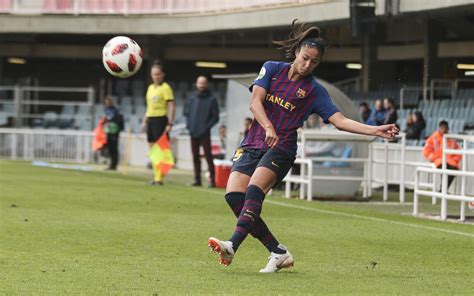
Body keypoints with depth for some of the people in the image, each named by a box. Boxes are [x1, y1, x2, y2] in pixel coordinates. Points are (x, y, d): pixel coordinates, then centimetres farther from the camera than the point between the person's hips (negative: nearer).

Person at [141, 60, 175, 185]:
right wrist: (144, 121, 21)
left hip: (160, 119, -8)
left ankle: (159, 178, -11)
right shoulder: (150, 87, 17)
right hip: (150, 119, 8)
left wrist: (170, 123, -17)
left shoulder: (165, 88, -6)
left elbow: (171, 107, -11)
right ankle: (156, 176, 13)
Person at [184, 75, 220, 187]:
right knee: (195, 157, 8)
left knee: (208, 156, -9)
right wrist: (188, 124, 1)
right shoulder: (193, 98, 12)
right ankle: (197, 179, 13)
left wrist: (206, 127, -12)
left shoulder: (211, 99, -1)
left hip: (204, 134, -5)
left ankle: (212, 180, -8)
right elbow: (187, 113, 17)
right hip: (193, 133, 5)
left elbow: (215, 117, -2)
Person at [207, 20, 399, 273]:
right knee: (234, 195, -15)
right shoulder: (272, 69, 8)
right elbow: (255, 101, -4)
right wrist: (268, 127, -21)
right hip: (252, 145, 3)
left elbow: (340, 121, -3)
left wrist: (376, 130, -16)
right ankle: (278, 253, -6)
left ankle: (232, 246, -41)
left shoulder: (314, 91, 3)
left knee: (254, 191, -29)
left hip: (281, 150, -3)